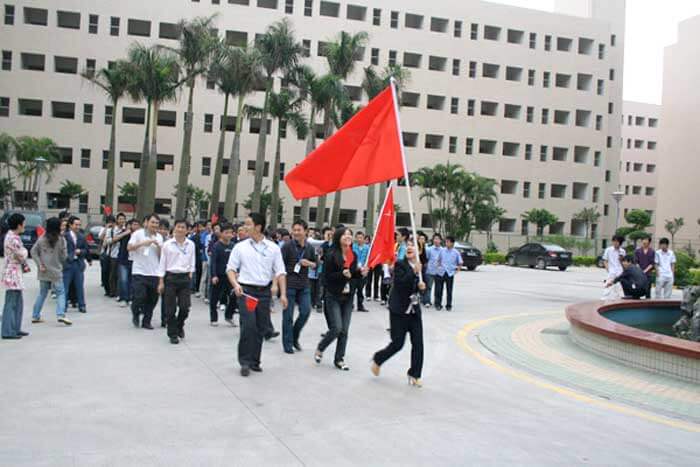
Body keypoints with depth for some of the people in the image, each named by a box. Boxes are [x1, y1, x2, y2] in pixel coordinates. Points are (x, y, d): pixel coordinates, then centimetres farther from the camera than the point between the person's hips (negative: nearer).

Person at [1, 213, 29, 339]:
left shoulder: (10, 235, 14)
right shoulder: (13, 238, -18)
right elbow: (21, 256, -16)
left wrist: (24, 265, 6)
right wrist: (25, 251, 3)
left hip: (15, 273, 10)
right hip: (13, 273, -10)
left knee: (18, 303, 15)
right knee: (11, 303, -6)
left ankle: (15, 329, 21)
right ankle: (8, 331, -2)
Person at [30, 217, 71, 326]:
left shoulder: (42, 239, 1)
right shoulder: (61, 239, -9)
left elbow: (33, 251, 1)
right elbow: (64, 257, -6)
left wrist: (40, 264, 0)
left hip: (43, 271, 5)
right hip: (56, 271, -5)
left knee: (42, 293, 17)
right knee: (60, 293, 0)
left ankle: (35, 316, 22)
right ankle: (60, 315, -15)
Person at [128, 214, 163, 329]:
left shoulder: (159, 237, 12)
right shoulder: (138, 234, -1)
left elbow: (162, 255, 9)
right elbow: (129, 247, -11)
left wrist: (158, 245, -8)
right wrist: (143, 243, -19)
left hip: (154, 273, 4)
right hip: (139, 272, -4)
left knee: (152, 299, 5)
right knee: (140, 297, -10)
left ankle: (146, 321, 18)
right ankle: (135, 314, 20)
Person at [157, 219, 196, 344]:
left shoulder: (191, 245, 3)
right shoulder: (167, 245, -2)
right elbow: (162, 264, 1)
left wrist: (190, 275, 1)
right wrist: (161, 282, -1)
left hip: (185, 278, 2)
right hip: (170, 277, -1)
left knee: (185, 307, -2)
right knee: (171, 309, 2)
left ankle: (179, 325, 28)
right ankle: (173, 334, 15)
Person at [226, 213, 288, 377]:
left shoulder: (273, 248, 3)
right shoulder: (240, 247, 2)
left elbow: (280, 272, 4)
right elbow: (231, 268, 4)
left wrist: (283, 294, -4)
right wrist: (235, 284, -14)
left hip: (264, 291, 2)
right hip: (245, 291, -2)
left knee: (261, 328, 7)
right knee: (248, 325, -13)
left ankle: (254, 361, 22)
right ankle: (245, 361, -1)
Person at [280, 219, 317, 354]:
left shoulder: (309, 247, 7)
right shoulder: (287, 245, -7)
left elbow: (315, 264, 18)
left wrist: (309, 263, -5)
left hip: (304, 285, 4)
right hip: (289, 283, -4)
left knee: (306, 311, -2)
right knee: (288, 315, 1)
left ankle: (295, 337, 21)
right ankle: (288, 344, 12)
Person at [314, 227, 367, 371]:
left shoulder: (353, 255, 5)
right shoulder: (331, 255, -13)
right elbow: (327, 276, -13)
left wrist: (360, 272, -5)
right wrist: (342, 274, -27)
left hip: (348, 296, 5)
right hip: (334, 296, -5)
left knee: (344, 330, 6)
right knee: (337, 328, -8)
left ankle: (339, 359, 18)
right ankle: (320, 349, 18)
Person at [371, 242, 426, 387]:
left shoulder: (420, 266, 7)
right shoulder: (400, 264, -11)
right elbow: (400, 283, -24)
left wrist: (421, 286, -5)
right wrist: (414, 272, -29)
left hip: (414, 310, 6)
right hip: (399, 310, -5)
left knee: (418, 344, 2)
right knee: (397, 344, 0)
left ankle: (414, 375, 15)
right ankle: (377, 360, 26)